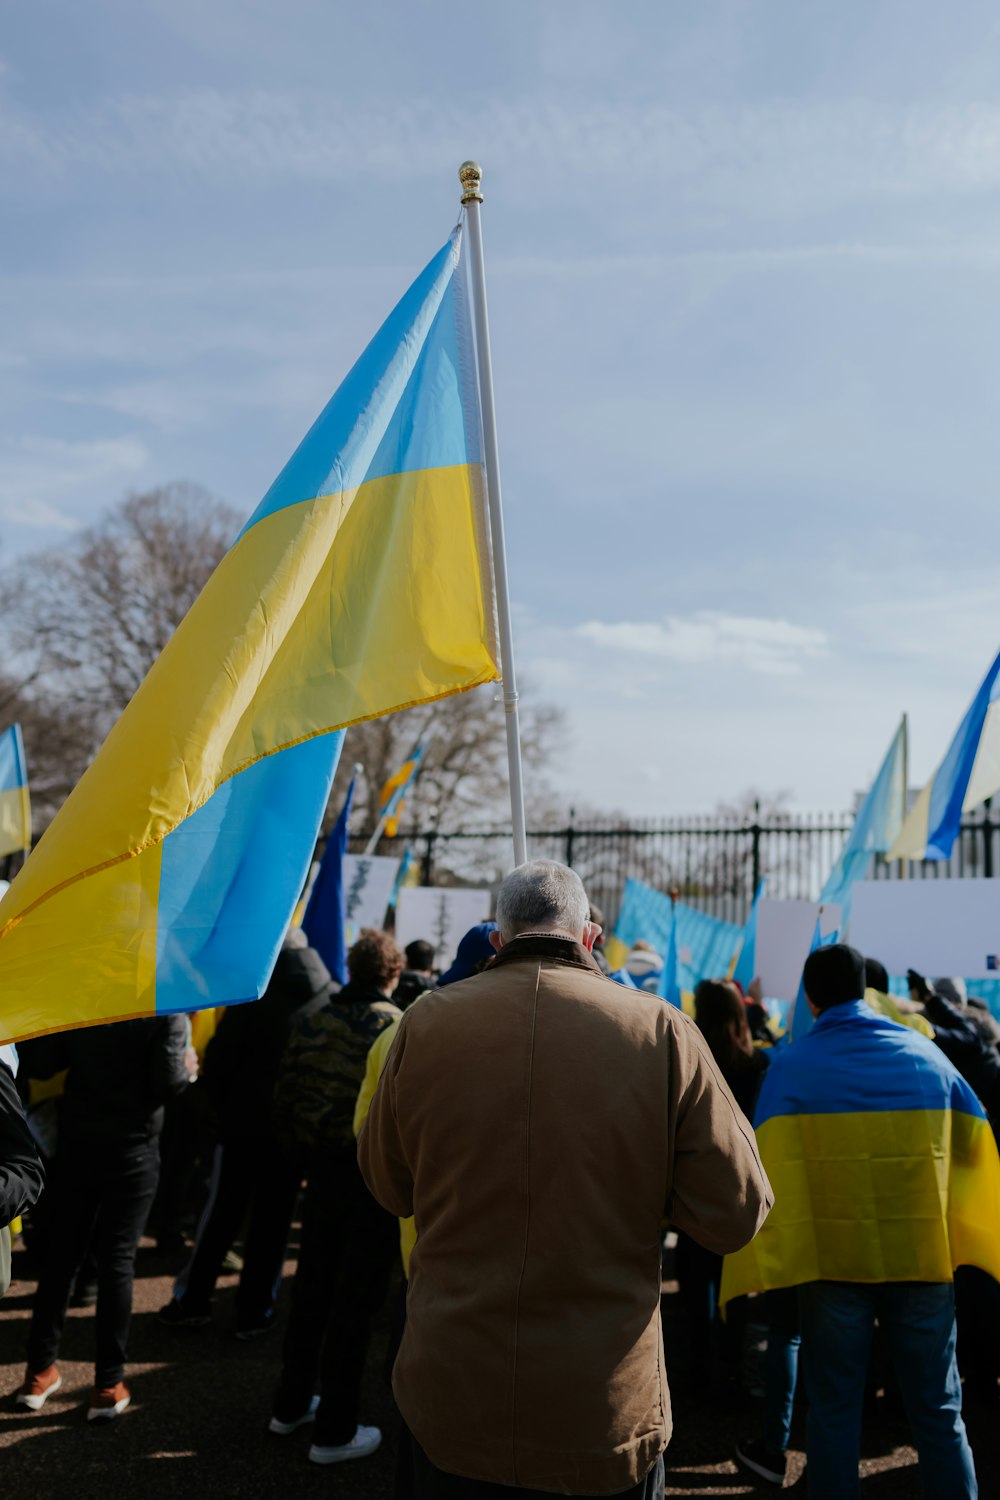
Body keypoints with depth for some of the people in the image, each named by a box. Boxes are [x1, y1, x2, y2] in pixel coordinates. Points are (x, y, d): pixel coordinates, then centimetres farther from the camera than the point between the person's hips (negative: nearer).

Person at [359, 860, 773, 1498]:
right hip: (609, 1416, -1)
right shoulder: (661, 1031, -13)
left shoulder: (425, 1023, -8)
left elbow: (390, 1188, 6)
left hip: (452, 1404, 1)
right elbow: (738, 1212, -8)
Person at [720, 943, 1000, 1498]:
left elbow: (768, 1167, -12)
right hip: (924, 1257, 2)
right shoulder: (925, 1053, 1)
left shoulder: (791, 1065, -7)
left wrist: (762, 1263, -7)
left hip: (834, 1259, -1)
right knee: (938, 1411, 13)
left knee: (834, 1410, 11)